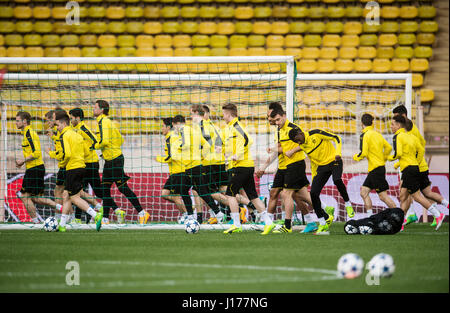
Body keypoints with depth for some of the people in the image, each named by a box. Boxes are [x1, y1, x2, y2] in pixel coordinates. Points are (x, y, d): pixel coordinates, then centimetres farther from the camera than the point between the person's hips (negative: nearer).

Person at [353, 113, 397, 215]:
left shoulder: (365, 135, -12)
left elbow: (363, 153, -18)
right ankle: (370, 217, 4)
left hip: (376, 169, -9)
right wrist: (383, 159, 27)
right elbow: (388, 147, 15)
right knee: (364, 192, 8)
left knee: (383, 195, -6)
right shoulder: (377, 134, 11)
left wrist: (355, 157, 2)